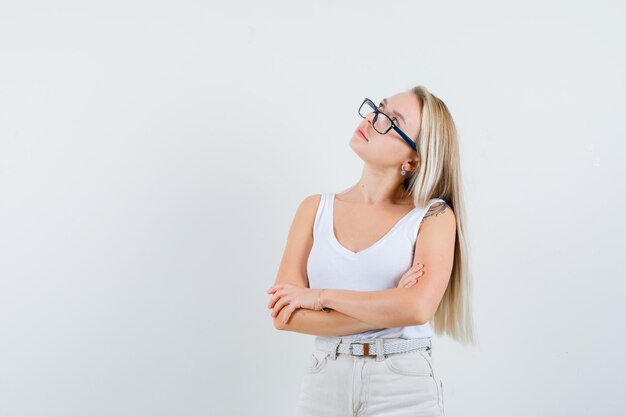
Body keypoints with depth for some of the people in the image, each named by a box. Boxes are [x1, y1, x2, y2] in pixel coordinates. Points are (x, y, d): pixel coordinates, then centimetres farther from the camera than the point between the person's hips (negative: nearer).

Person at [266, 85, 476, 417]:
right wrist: (386, 309, -14)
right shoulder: (316, 209, 3)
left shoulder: (434, 216, -5)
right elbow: (283, 314, -6)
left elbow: (418, 307, -20)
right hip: (323, 382, 3)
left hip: (405, 388, -2)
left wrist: (321, 296, -12)